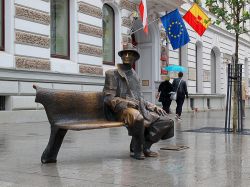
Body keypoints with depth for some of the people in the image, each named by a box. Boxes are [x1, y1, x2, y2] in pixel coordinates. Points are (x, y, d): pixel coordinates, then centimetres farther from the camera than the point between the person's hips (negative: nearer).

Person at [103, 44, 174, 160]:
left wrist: (154, 107, 12)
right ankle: (136, 150, -18)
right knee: (137, 117, -40)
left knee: (167, 122, -10)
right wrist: (126, 103, -21)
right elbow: (108, 98, -6)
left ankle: (145, 146, -9)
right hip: (122, 110, -7)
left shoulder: (134, 75, 23)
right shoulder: (112, 74, 3)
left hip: (140, 110, 7)